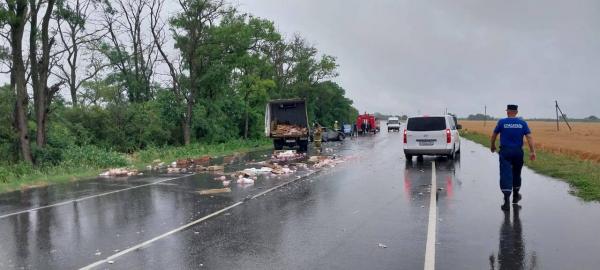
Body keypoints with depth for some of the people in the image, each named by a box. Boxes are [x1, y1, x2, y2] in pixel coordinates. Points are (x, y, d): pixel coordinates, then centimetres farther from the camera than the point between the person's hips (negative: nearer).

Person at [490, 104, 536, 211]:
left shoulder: (501, 122, -5)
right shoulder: (522, 123, 0)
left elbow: (494, 135, 4)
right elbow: (529, 137, -7)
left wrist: (492, 146, 21)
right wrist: (532, 151, -8)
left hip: (505, 151, -3)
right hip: (518, 152, 3)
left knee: (506, 174, -6)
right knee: (516, 173, 21)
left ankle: (507, 201, -16)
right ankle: (516, 196, 38)